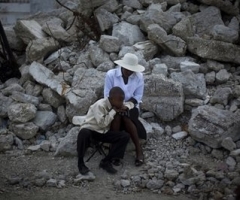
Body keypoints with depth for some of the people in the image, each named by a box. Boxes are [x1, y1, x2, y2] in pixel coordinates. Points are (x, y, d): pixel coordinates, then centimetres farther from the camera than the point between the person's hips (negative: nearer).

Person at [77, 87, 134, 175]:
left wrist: (125, 107, -9)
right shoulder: (100, 105, -24)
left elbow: (131, 103, 14)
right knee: (84, 133, -43)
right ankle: (80, 163, -21)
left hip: (103, 132, 7)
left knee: (125, 136, -12)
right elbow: (102, 123, -28)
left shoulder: (115, 105, -1)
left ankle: (106, 161, -8)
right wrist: (114, 111, -23)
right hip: (89, 129, -7)